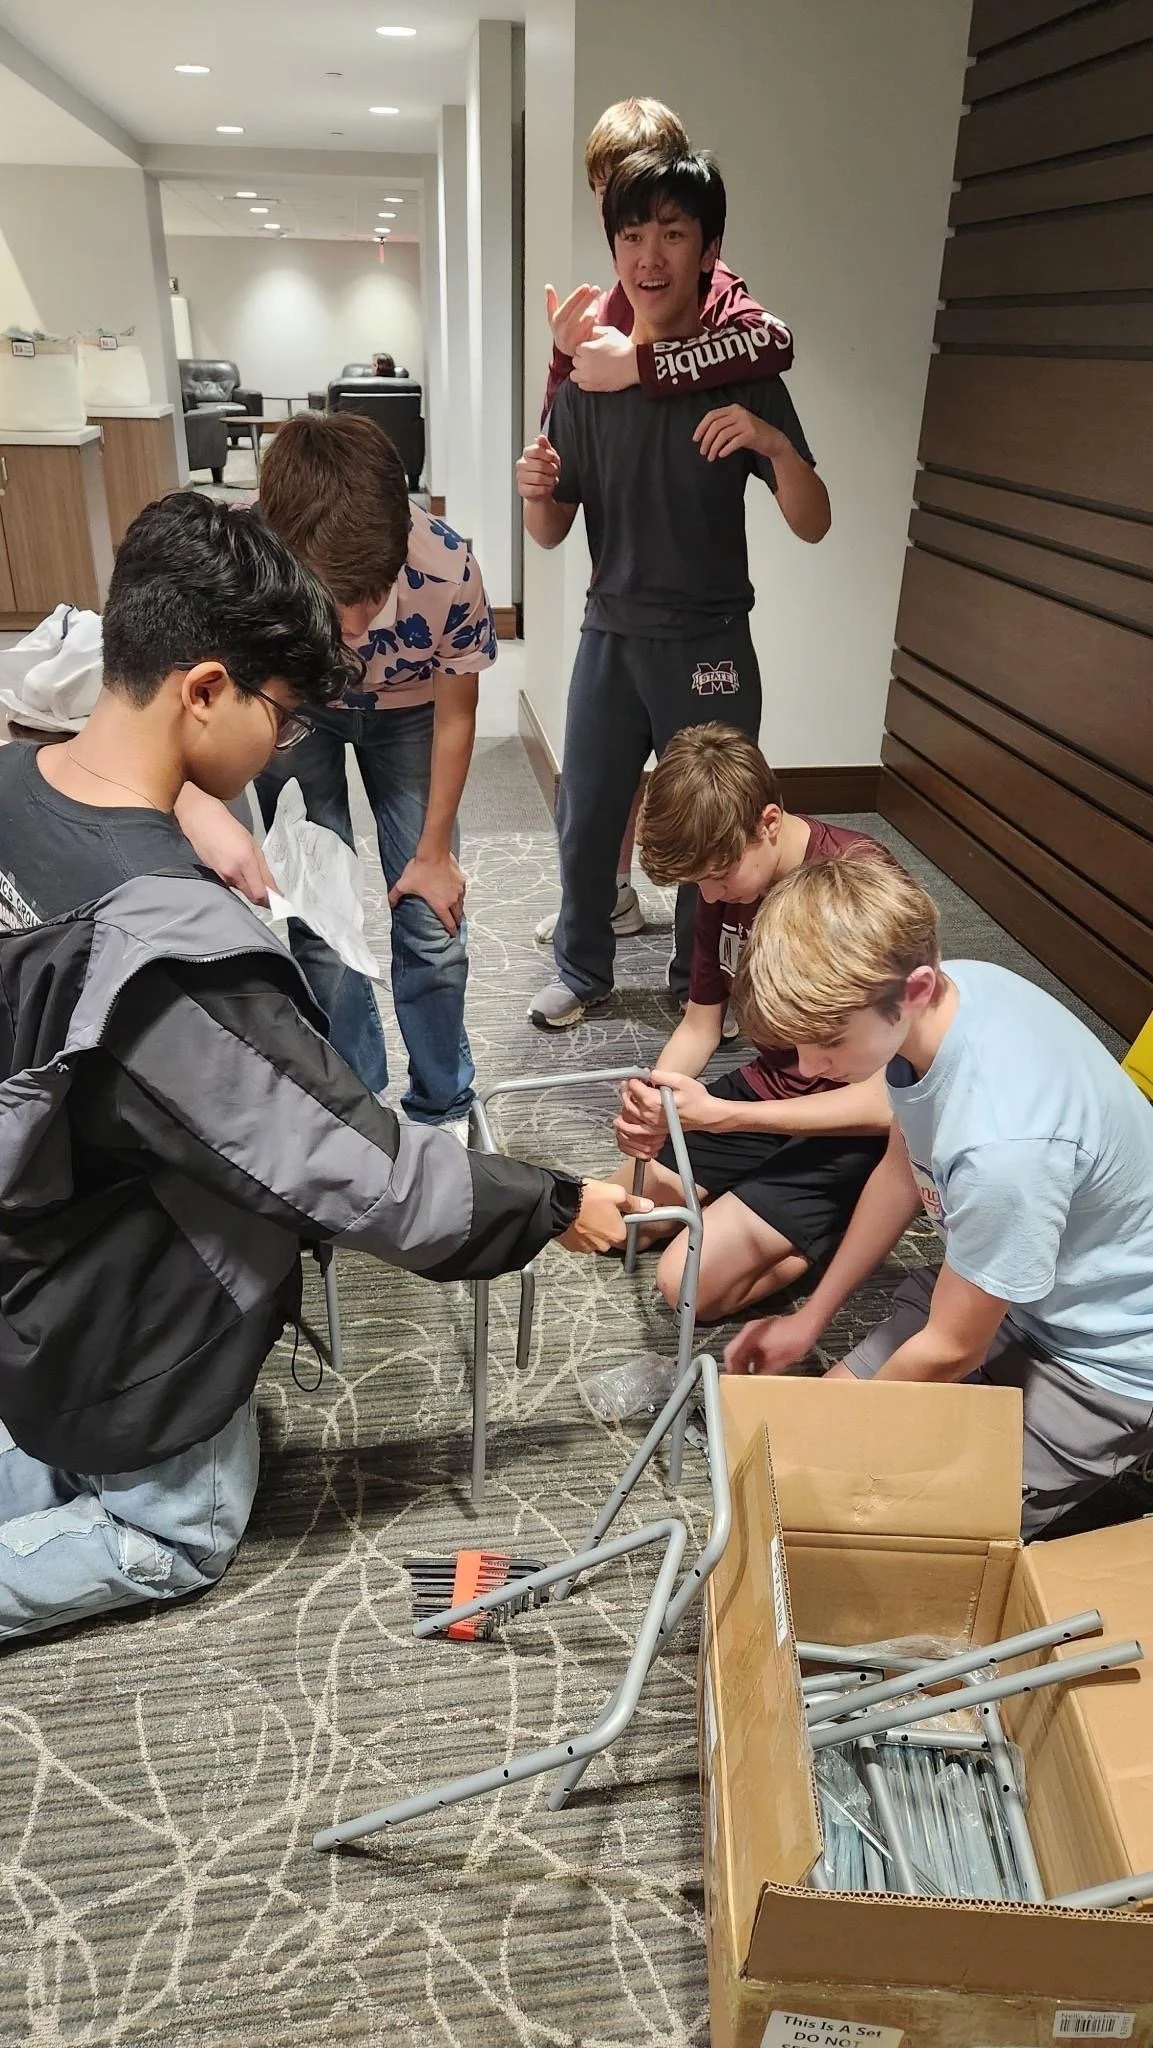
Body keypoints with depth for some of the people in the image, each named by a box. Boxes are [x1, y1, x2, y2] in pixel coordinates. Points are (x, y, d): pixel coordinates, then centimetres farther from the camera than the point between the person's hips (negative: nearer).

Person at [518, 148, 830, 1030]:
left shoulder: (743, 372, -6)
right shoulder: (588, 377, 1)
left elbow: (813, 525, -9)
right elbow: (553, 535, 5)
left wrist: (775, 445, -28)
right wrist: (537, 492, -17)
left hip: (709, 645, -2)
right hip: (610, 636, 3)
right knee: (586, 823, 10)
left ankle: (698, 983, 30)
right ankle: (584, 971, 32)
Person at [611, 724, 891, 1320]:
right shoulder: (726, 879, -5)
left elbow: (887, 1101, -27)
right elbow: (700, 1023, 6)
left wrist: (717, 1114, -29)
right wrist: (651, 1103, -16)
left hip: (859, 1129, -7)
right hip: (771, 1089, 7)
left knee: (689, 1281, -16)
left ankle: (857, 1218, 2)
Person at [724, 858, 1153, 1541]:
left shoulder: (1001, 1142, -40)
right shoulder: (937, 996, -16)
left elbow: (951, 1350, -21)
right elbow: (903, 1172, 4)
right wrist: (811, 1318, 11)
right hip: (1003, 1286, 7)